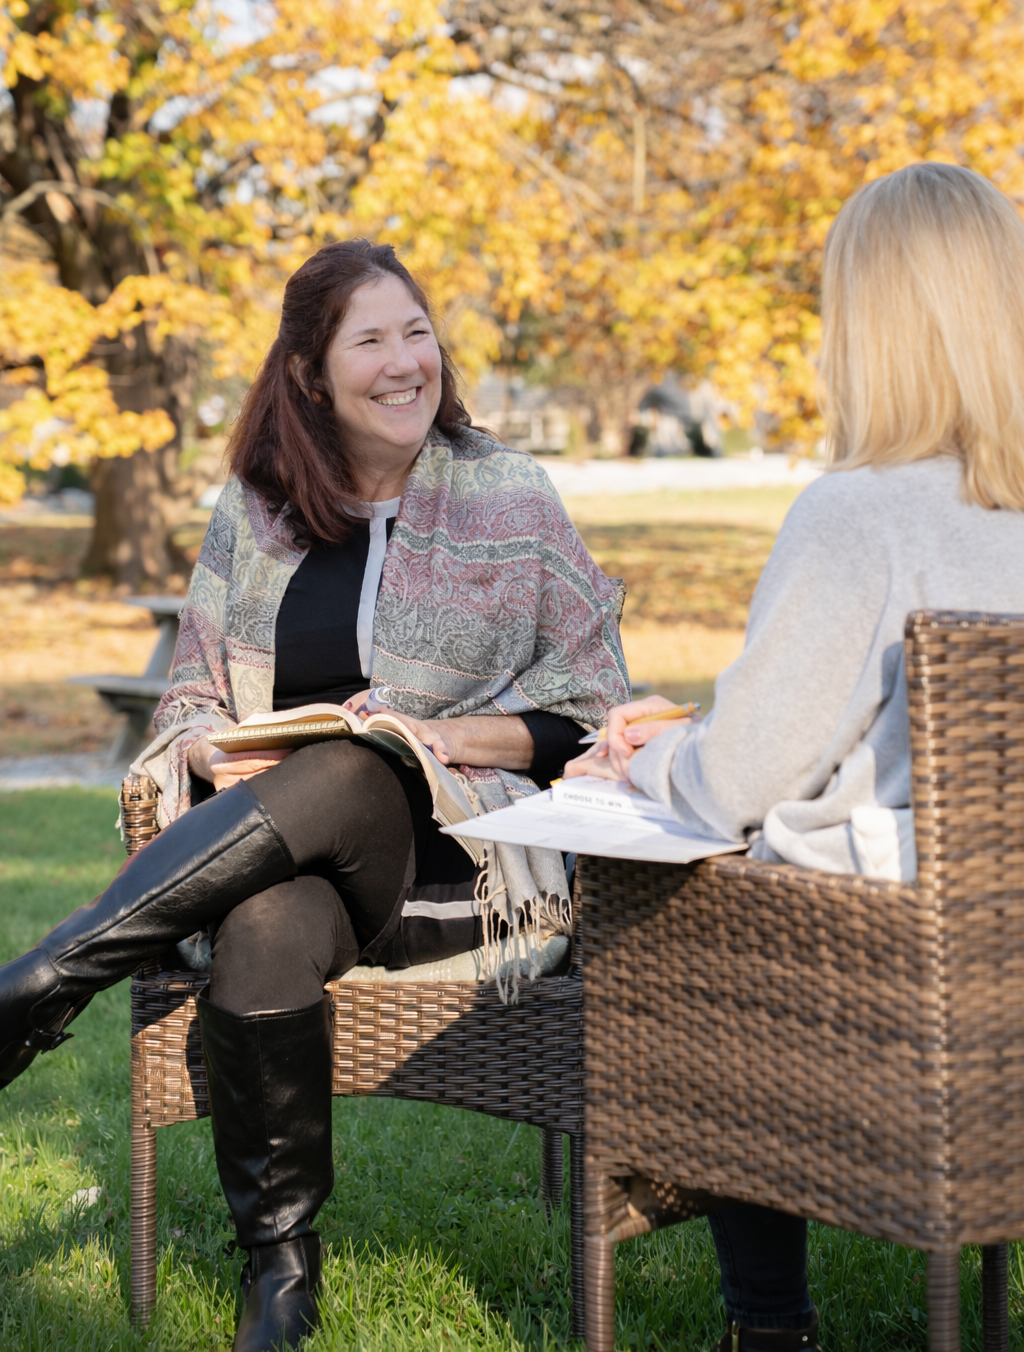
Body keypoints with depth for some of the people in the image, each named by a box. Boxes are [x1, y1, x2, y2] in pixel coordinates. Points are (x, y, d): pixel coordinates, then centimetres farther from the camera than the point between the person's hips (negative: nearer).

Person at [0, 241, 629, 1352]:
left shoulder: (508, 499, 5)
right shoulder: (252, 512, 12)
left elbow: (590, 709, 6)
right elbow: (191, 699, 17)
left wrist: (447, 735, -11)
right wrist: (220, 758, -7)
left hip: (458, 857, -1)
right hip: (277, 847, 2)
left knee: (346, 780, -37)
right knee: (266, 929, -36)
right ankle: (279, 1262, -20)